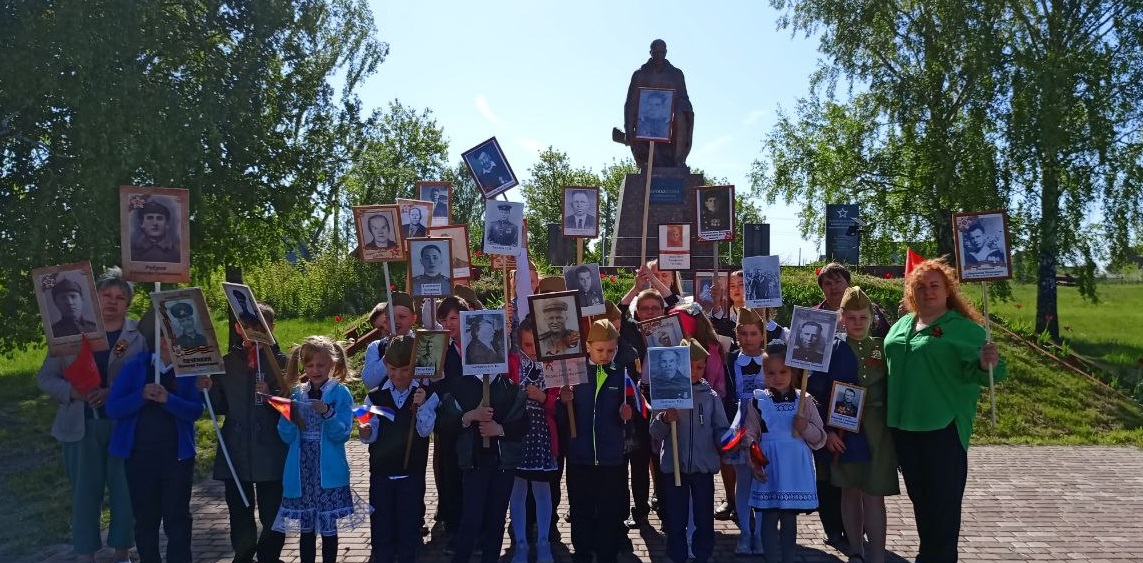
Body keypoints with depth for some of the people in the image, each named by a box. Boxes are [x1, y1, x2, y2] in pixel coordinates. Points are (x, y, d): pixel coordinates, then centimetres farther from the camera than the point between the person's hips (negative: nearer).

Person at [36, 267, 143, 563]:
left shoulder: (139, 335, -2)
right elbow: (44, 378, 6)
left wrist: (115, 393, -21)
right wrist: (72, 391, -13)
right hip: (81, 426, 2)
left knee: (125, 491, 5)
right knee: (84, 493, 8)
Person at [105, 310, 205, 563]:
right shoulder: (135, 367, 0)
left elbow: (195, 410, -11)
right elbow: (112, 408, -6)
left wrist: (168, 399, -26)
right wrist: (142, 396, -21)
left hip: (177, 455, -1)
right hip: (139, 455, 1)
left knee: (177, 518, 2)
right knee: (145, 518, 12)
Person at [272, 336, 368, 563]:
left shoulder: (340, 393, -6)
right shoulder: (296, 394, 5)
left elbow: (342, 435, -10)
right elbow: (287, 436, 2)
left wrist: (327, 414, -25)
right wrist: (287, 413, -16)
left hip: (329, 472, -3)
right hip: (301, 471, 3)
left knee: (328, 527, 5)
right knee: (306, 528, 13)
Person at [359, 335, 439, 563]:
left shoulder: (427, 396, -5)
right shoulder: (375, 397, 1)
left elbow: (425, 430, -12)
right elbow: (371, 436, -2)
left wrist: (421, 406, -28)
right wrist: (365, 431, -25)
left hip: (412, 473, -1)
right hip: (381, 473, 1)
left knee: (409, 527, 9)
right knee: (381, 527, 8)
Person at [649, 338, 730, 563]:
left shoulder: (711, 396, 1)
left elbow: (721, 429, 3)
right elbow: (655, 433, -4)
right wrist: (664, 420, -23)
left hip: (703, 466, 1)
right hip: (673, 466, -1)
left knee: (705, 519, 10)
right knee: (676, 520, 8)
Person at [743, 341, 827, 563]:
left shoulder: (803, 400, 2)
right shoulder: (758, 401, -1)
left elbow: (820, 440, 4)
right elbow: (750, 435, -1)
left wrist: (805, 427, -15)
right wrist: (754, 463, -11)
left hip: (795, 469, 1)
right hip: (769, 469, -1)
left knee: (790, 519, 13)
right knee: (769, 519, 3)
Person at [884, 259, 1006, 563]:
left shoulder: (964, 327, -7)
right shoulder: (901, 325, 11)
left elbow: (975, 370, -15)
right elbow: (889, 364, 19)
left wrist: (986, 366, -35)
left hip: (943, 424, -6)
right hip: (903, 424, 6)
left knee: (943, 498, 2)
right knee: (919, 493, 18)